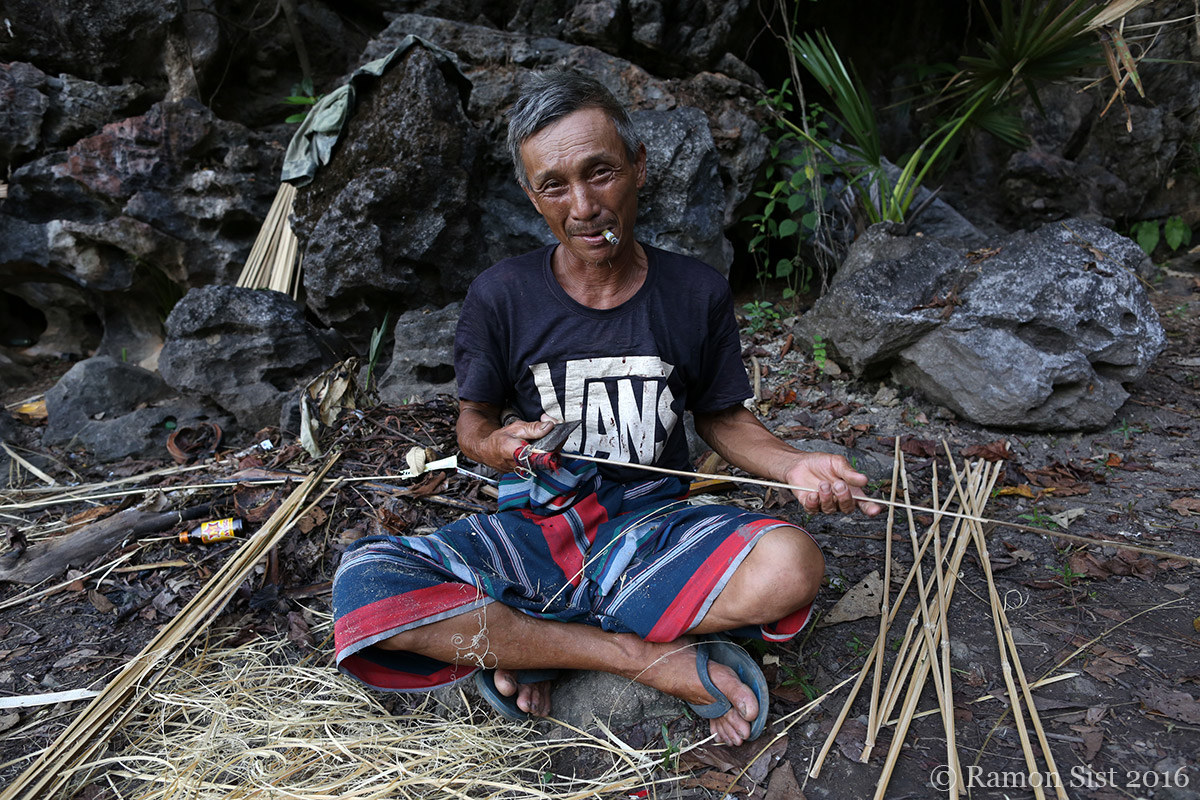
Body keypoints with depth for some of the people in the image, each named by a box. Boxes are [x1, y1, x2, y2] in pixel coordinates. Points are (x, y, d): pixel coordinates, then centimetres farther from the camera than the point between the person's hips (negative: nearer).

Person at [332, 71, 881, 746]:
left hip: (652, 527, 1)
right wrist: (499, 445, -19)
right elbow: (474, 422, 5)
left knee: (794, 565, -30)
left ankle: (532, 644, -14)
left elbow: (724, 418, 8)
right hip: (533, 532, 0)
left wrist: (793, 464, -13)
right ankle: (653, 658, -19)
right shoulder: (501, 296, -5)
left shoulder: (698, 293, -3)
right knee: (363, 584, -25)